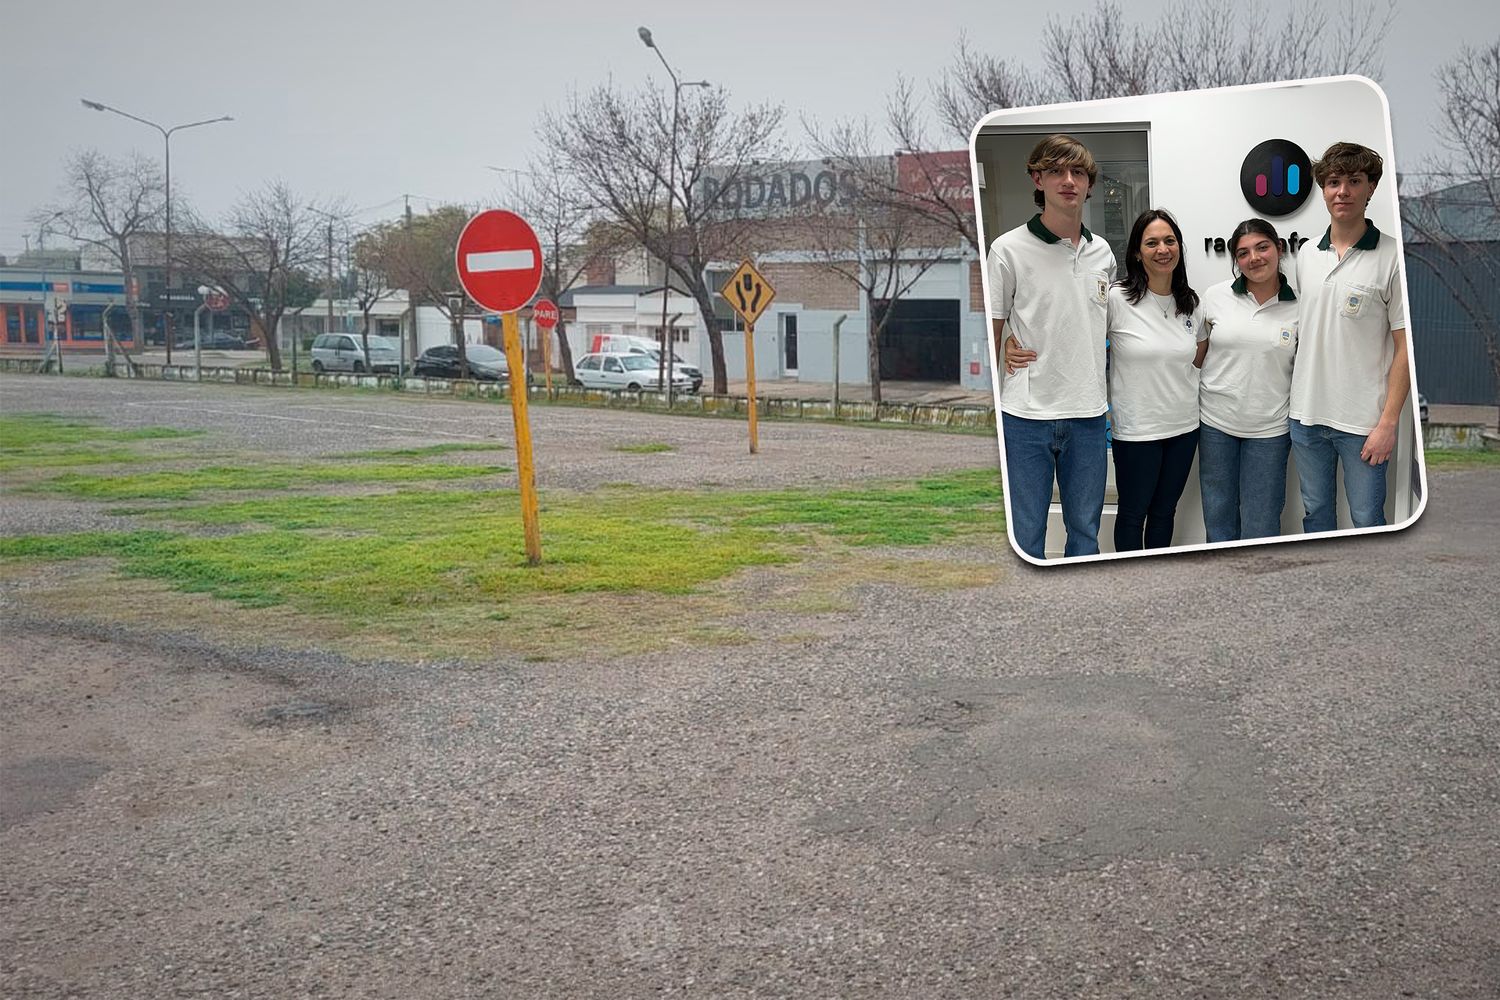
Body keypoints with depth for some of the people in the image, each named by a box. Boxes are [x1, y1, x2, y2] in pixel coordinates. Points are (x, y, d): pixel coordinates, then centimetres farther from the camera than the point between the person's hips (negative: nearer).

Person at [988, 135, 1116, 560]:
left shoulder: (1103, 252, 9)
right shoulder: (1008, 250, -6)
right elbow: (989, 335, -4)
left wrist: (1105, 396, 16)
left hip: (1088, 413, 5)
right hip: (1026, 413, -4)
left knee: (1086, 533, 14)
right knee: (1025, 536, 3)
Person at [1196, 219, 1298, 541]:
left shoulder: (1299, 306, -2)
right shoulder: (1216, 297, 0)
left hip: (1269, 429, -1)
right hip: (1216, 422, 1)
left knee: (1260, 527, 4)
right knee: (1218, 518, 11)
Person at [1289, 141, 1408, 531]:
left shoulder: (1392, 258, -9)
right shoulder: (1306, 256, 7)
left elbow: (1405, 348, -10)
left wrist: (1388, 422, -14)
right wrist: (1293, 402, 9)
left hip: (1362, 421, -5)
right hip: (1306, 413, 5)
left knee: (1368, 520, 4)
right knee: (1316, 513, 16)